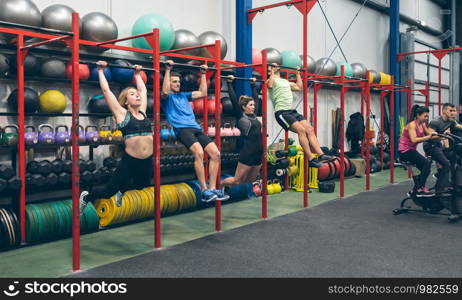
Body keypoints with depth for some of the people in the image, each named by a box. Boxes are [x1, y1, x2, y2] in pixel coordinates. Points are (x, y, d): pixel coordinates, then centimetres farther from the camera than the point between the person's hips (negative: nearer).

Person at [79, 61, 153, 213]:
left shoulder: (142, 112, 9)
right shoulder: (122, 114, -5)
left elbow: (143, 89, 20)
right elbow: (106, 90, -6)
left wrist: (137, 73, 29)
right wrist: (101, 71, 3)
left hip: (147, 162, 6)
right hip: (129, 162, -6)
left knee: (142, 188, 27)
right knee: (108, 192, 5)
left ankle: (121, 191, 57)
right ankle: (86, 197, 35)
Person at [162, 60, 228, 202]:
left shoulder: (184, 95, 30)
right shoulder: (167, 97, 11)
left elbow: (202, 93, 28)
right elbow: (165, 91, -13)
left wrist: (203, 74, 29)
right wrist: (168, 70, -10)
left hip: (196, 128, 7)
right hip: (182, 129, -7)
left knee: (216, 153, -10)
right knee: (199, 152, -31)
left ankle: (212, 188, -6)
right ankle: (204, 191, -26)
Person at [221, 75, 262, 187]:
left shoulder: (254, 116, 13)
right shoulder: (240, 117, -4)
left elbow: (256, 97, 22)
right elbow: (233, 99, -8)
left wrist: (253, 84, 28)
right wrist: (229, 83, -4)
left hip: (258, 154, 7)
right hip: (247, 154, -7)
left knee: (250, 180, 15)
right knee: (237, 181, 1)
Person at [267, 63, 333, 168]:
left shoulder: (285, 81, 28)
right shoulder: (271, 79, 5)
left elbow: (299, 87, 30)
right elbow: (270, 85, -19)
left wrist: (298, 73, 35)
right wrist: (272, 72, -12)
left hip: (292, 111, 8)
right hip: (281, 112, -8)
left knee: (309, 130, -9)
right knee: (301, 130, -23)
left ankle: (321, 155, -13)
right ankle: (311, 159, -22)